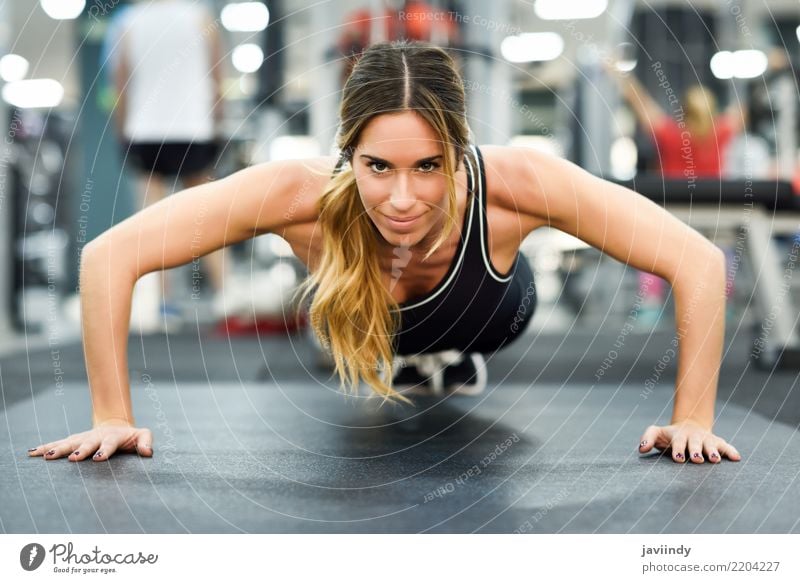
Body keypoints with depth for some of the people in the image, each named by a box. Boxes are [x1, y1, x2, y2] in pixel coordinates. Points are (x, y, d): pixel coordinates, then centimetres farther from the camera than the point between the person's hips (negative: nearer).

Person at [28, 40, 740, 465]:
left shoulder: (508, 182, -47)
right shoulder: (306, 192, -46)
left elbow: (699, 261, -41)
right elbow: (109, 257, -42)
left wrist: (691, 421, -41)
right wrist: (113, 418, -39)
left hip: (491, 328, 0)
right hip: (351, 330, 0)